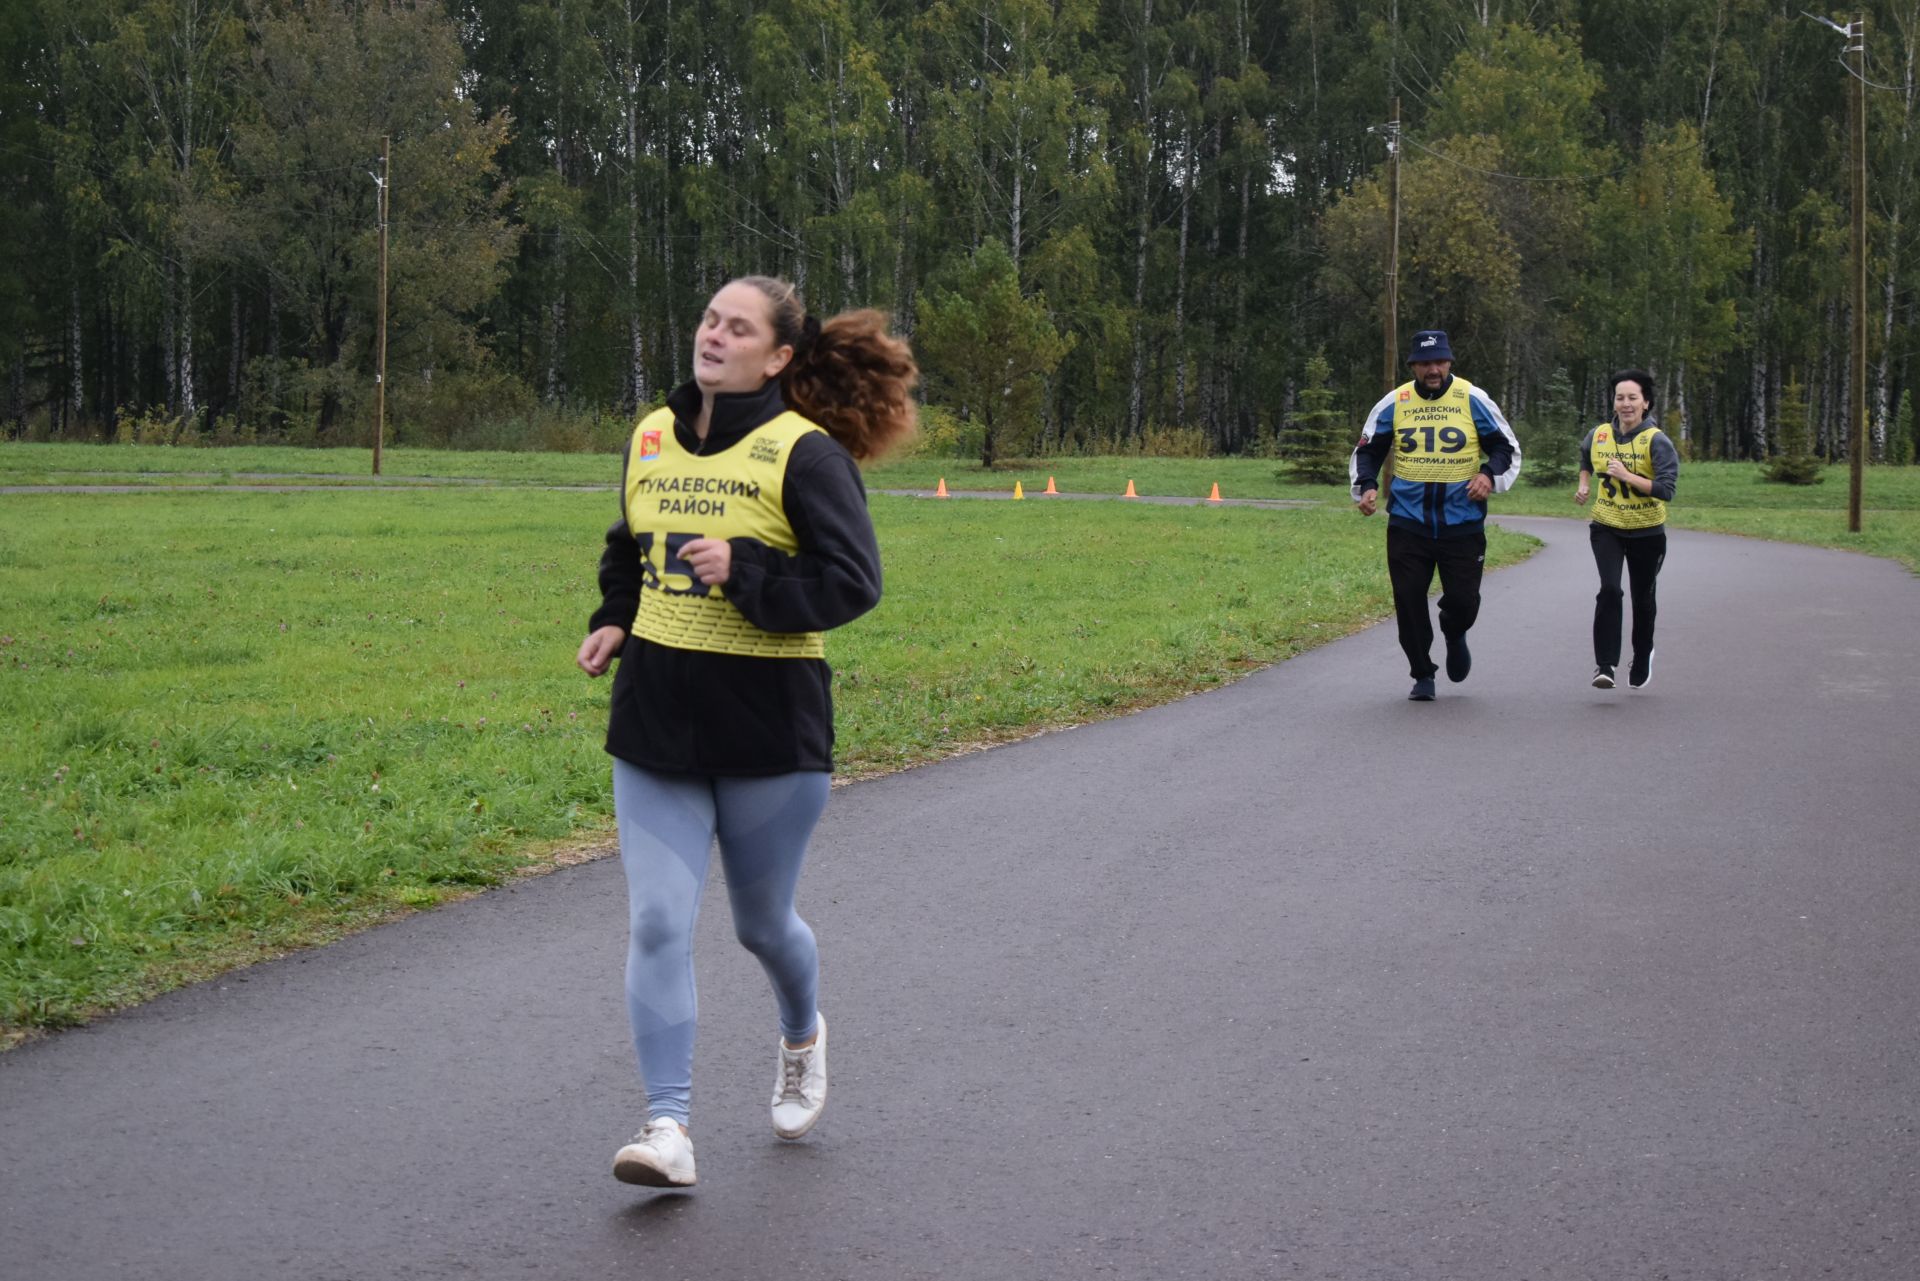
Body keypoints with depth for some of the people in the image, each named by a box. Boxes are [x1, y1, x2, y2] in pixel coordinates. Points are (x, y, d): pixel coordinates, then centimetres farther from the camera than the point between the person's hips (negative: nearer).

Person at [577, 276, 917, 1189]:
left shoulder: (804, 453, -10)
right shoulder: (652, 437, 7)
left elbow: (853, 583, -14)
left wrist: (744, 573, -24)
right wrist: (612, 621, 7)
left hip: (768, 728, -4)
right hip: (653, 722, 4)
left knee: (761, 921, 12)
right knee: (656, 921, -7)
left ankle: (802, 1036, 45)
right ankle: (668, 1124, -3)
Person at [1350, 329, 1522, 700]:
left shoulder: (1473, 400, -1)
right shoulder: (1393, 403, 3)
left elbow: (1506, 447, 5)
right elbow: (1367, 450, 12)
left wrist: (1489, 474, -14)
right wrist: (1366, 486, -5)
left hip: (1462, 525, -1)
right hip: (1407, 524, 1)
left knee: (1463, 599, -2)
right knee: (1409, 600, -1)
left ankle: (1454, 634, 35)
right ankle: (1422, 675, 16)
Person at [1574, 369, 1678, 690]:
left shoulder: (1657, 442, -15)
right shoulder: (1598, 435, -2)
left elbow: (1666, 490, -24)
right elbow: (1585, 457, 24)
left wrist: (1626, 475, -29)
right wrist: (1584, 485, 11)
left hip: (1646, 532, -2)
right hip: (1606, 528, 2)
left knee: (1642, 599, 13)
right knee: (1609, 589, -19)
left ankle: (1642, 658, 38)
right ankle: (1604, 664, -16)